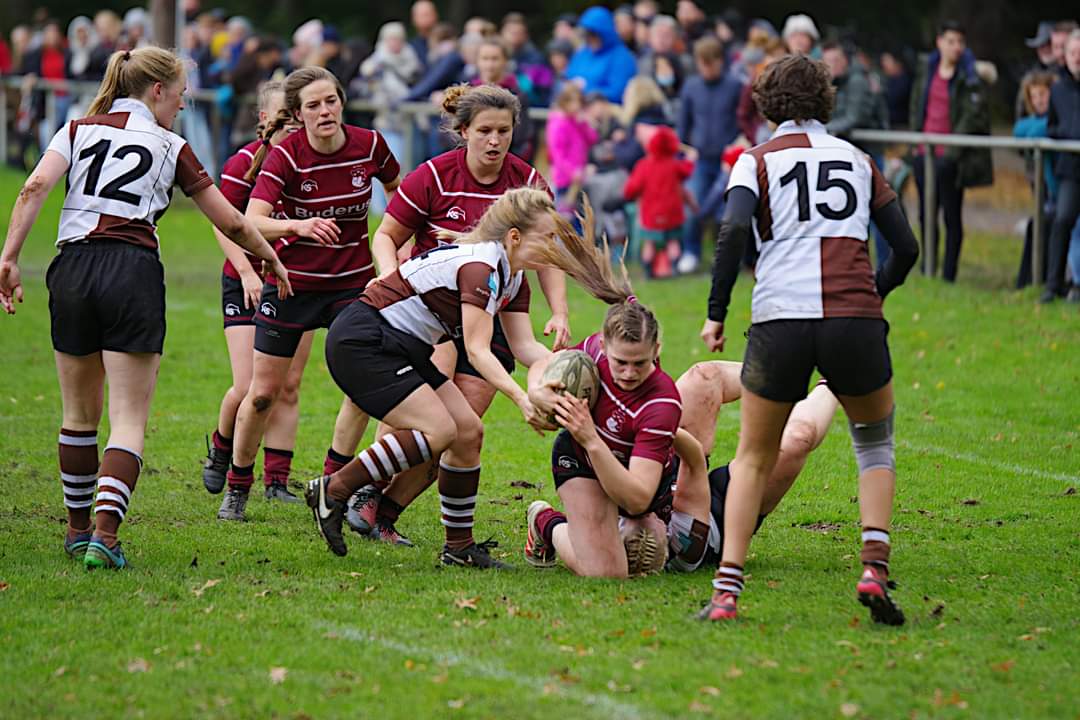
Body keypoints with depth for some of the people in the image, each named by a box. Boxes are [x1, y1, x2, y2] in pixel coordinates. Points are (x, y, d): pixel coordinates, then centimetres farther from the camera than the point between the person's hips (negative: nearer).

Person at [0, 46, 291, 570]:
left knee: (80, 414, 18)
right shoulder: (170, 147, 11)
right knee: (129, 419, -4)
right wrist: (271, 259, 32)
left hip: (71, 270, 3)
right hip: (133, 271, -3)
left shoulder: (79, 130, 15)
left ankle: (78, 529, 28)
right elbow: (230, 222, 15)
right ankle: (104, 535, -20)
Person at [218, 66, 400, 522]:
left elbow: (398, 190, 12)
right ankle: (237, 486, 22)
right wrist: (299, 225, -48)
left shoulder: (369, 145, -10)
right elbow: (251, 222, -31)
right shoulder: (285, 156, -19)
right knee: (263, 393, 2)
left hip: (353, 281, 2)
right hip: (291, 281, -2)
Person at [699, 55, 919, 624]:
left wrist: (716, 313, -3)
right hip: (855, 318, 1)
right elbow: (905, 247, 17)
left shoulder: (758, 160, 10)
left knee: (754, 457, 16)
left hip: (779, 321, -1)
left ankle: (726, 590, 2)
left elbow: (734, 230, -9)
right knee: (875, 444, 23)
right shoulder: (857, 159, 17)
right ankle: (874, 568, 2)